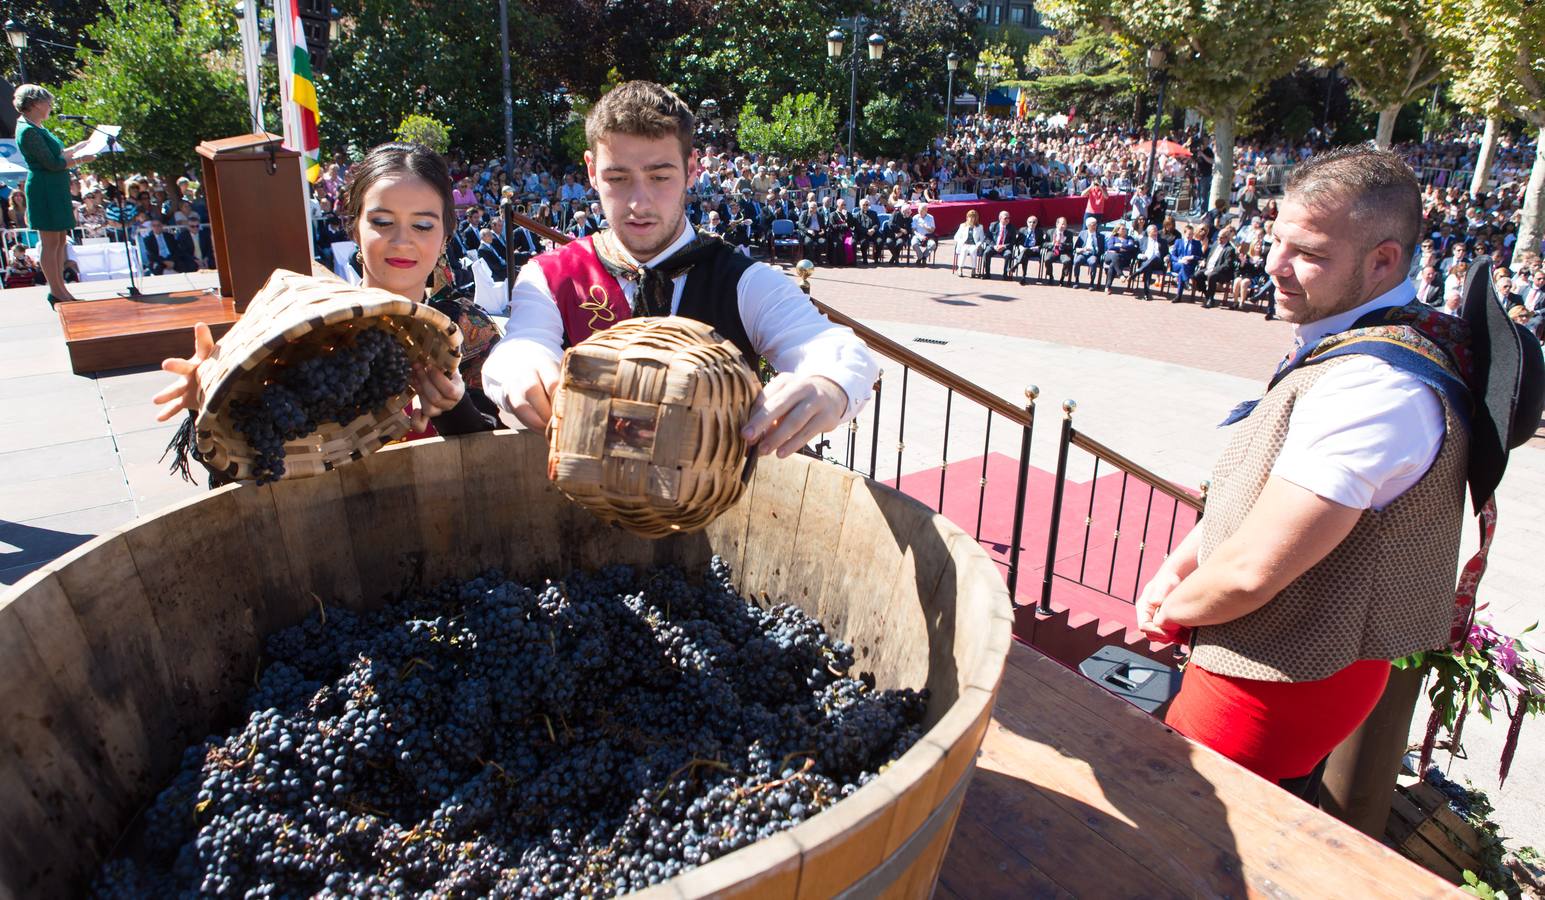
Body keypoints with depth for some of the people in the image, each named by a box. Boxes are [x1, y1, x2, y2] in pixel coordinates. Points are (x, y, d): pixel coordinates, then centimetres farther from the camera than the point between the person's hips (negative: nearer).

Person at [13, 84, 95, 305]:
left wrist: (81, 146, 19)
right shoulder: (28, 131, -16)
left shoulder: (36, 128, 15)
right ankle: (56, 292, 0)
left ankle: (59, 288, 18)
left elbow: (57, 153, 18)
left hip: (56, 189, 10)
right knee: (51, 242, -5)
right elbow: (53, 163, -19)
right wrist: (81, 159, -9)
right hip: (45, 190, -10)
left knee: (60, 240, 12)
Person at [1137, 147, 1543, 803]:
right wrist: (1175, 569, 2)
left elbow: (1256, 568, -30)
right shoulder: (1354, 344, 6)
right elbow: (1258, 493, 13)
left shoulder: (1372, 387, -30)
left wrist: (1172, 610, -10)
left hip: (1279, 685, -10)